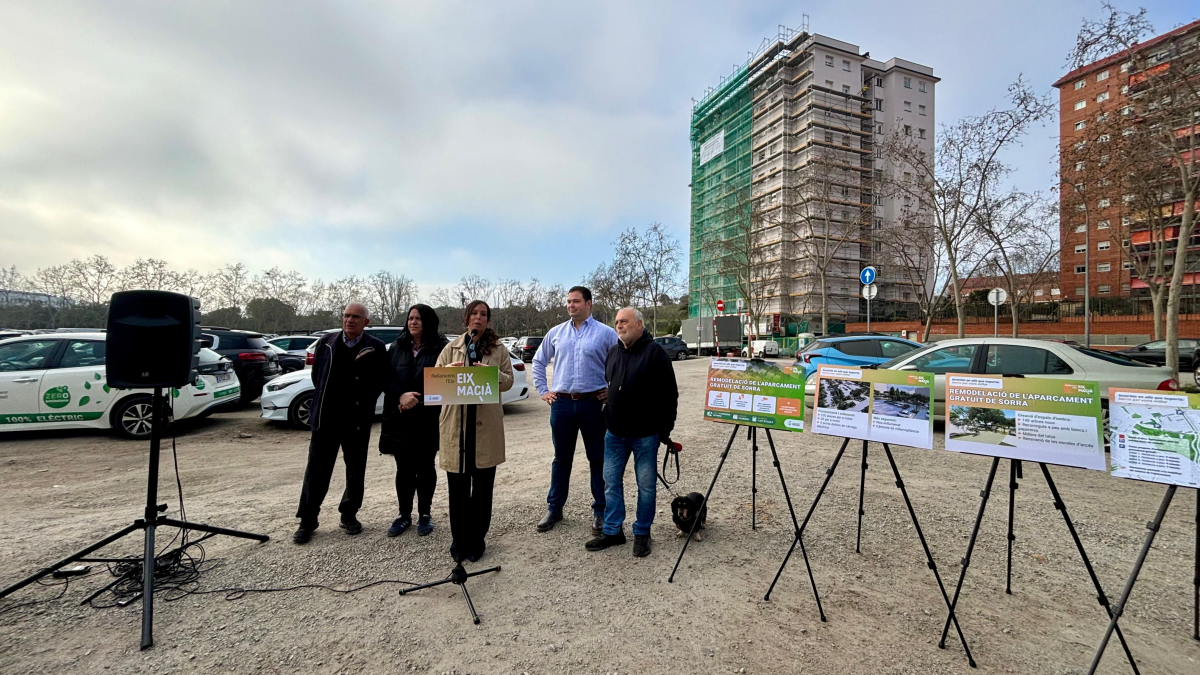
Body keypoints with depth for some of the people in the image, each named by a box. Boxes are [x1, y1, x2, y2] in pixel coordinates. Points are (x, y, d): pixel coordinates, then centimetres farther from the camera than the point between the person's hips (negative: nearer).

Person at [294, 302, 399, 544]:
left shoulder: (375, 348, -6)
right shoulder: (326, 342, 2)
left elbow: (384, 378, -14)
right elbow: (316, 375, 11)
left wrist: (403, 394, -31)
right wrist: (324, 401, 8)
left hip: (357, 421, -1)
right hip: (325, 419, 2)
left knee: (356, 470, 10)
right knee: (316, 470, 7)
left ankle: (349, 515, 27)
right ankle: (308, 520, 21)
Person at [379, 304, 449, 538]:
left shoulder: (440, 347, -6)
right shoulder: (397, 347, 8)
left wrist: (418, 401, -16)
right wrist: (401, 397, -15)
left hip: (428, 419, -3)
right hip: (400, 419, 3)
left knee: (425, 467, 10)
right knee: (404, 469, 10)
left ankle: (424, 514, 25)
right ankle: (404, 515, 25)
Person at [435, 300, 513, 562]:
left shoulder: (498, 349, 8)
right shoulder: (452, 348, 11)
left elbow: (508, 381, 1)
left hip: (486, 425, -1)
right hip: (456, 423, 1)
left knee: (482, 486, 8)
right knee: (457, 486, 7)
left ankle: (476, 539, 23)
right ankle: (459, 540, 22)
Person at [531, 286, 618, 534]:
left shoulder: (606, 333, -2)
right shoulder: (556, 333, 8)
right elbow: (538, 361, 17)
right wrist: (543, 390, 11)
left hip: (593, 404, -3)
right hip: (561, 403, 3)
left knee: (598, 459, 7)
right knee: (561, 459, 14)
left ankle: (600, 511, 20)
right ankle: (554, 508, 27)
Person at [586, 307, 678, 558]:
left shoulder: (654, 352, -11)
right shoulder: (613, 352, 10)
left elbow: (669, 393, -11)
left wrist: (665, 428, -10)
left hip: (645, 434, -6)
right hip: (615, 433, 6)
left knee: (646, 485, 8)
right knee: (611, 481, 11)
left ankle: (642, 533, 24)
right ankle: (612, 531, 25)